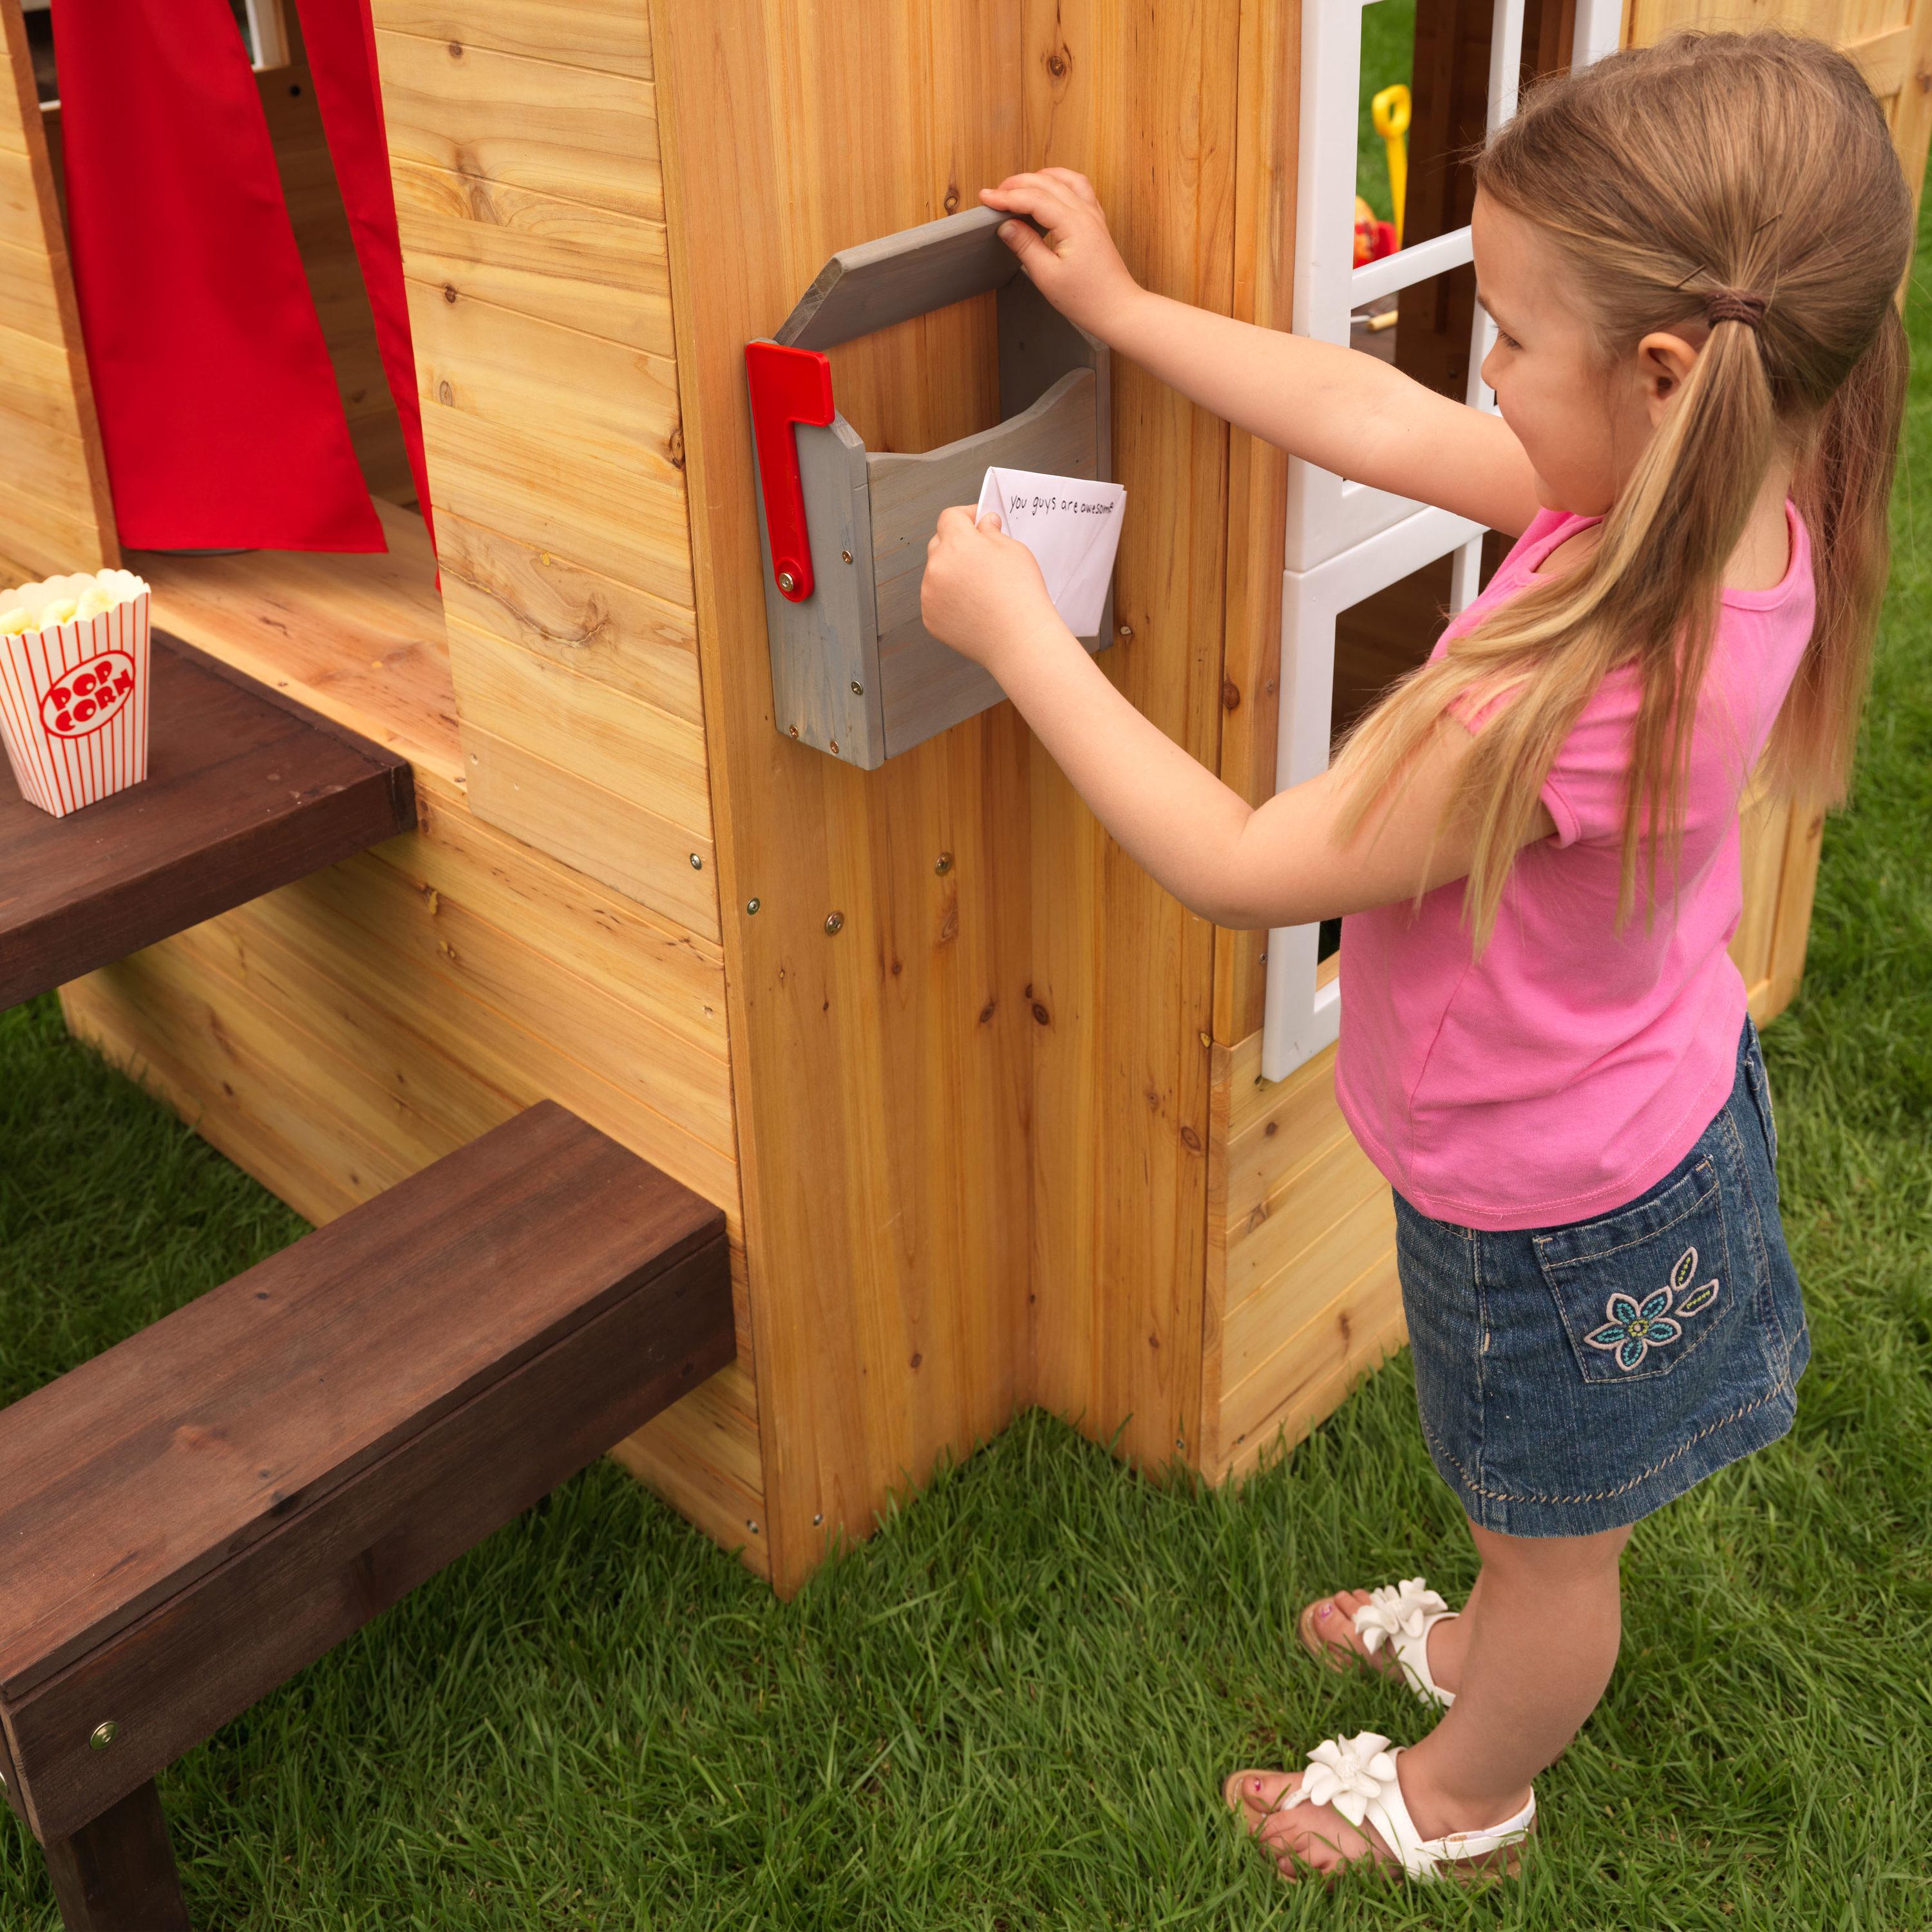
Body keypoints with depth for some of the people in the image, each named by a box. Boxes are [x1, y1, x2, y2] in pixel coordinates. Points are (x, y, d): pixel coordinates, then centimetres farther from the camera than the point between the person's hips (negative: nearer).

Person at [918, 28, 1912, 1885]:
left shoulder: (1580, 686, -43)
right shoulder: (1734, 510, -17)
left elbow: (1237, 864, -32)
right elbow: (1381, 424, -6)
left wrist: (1014, 629, -24)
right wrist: (1121, 305, -1)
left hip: (1556, 1203, -7)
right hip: (1648, 1108, 8)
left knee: (1548, 1530, 23)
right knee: (1538, 1499, 35)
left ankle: (1461, 1799, 51)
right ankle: (1489, 1645, 64)